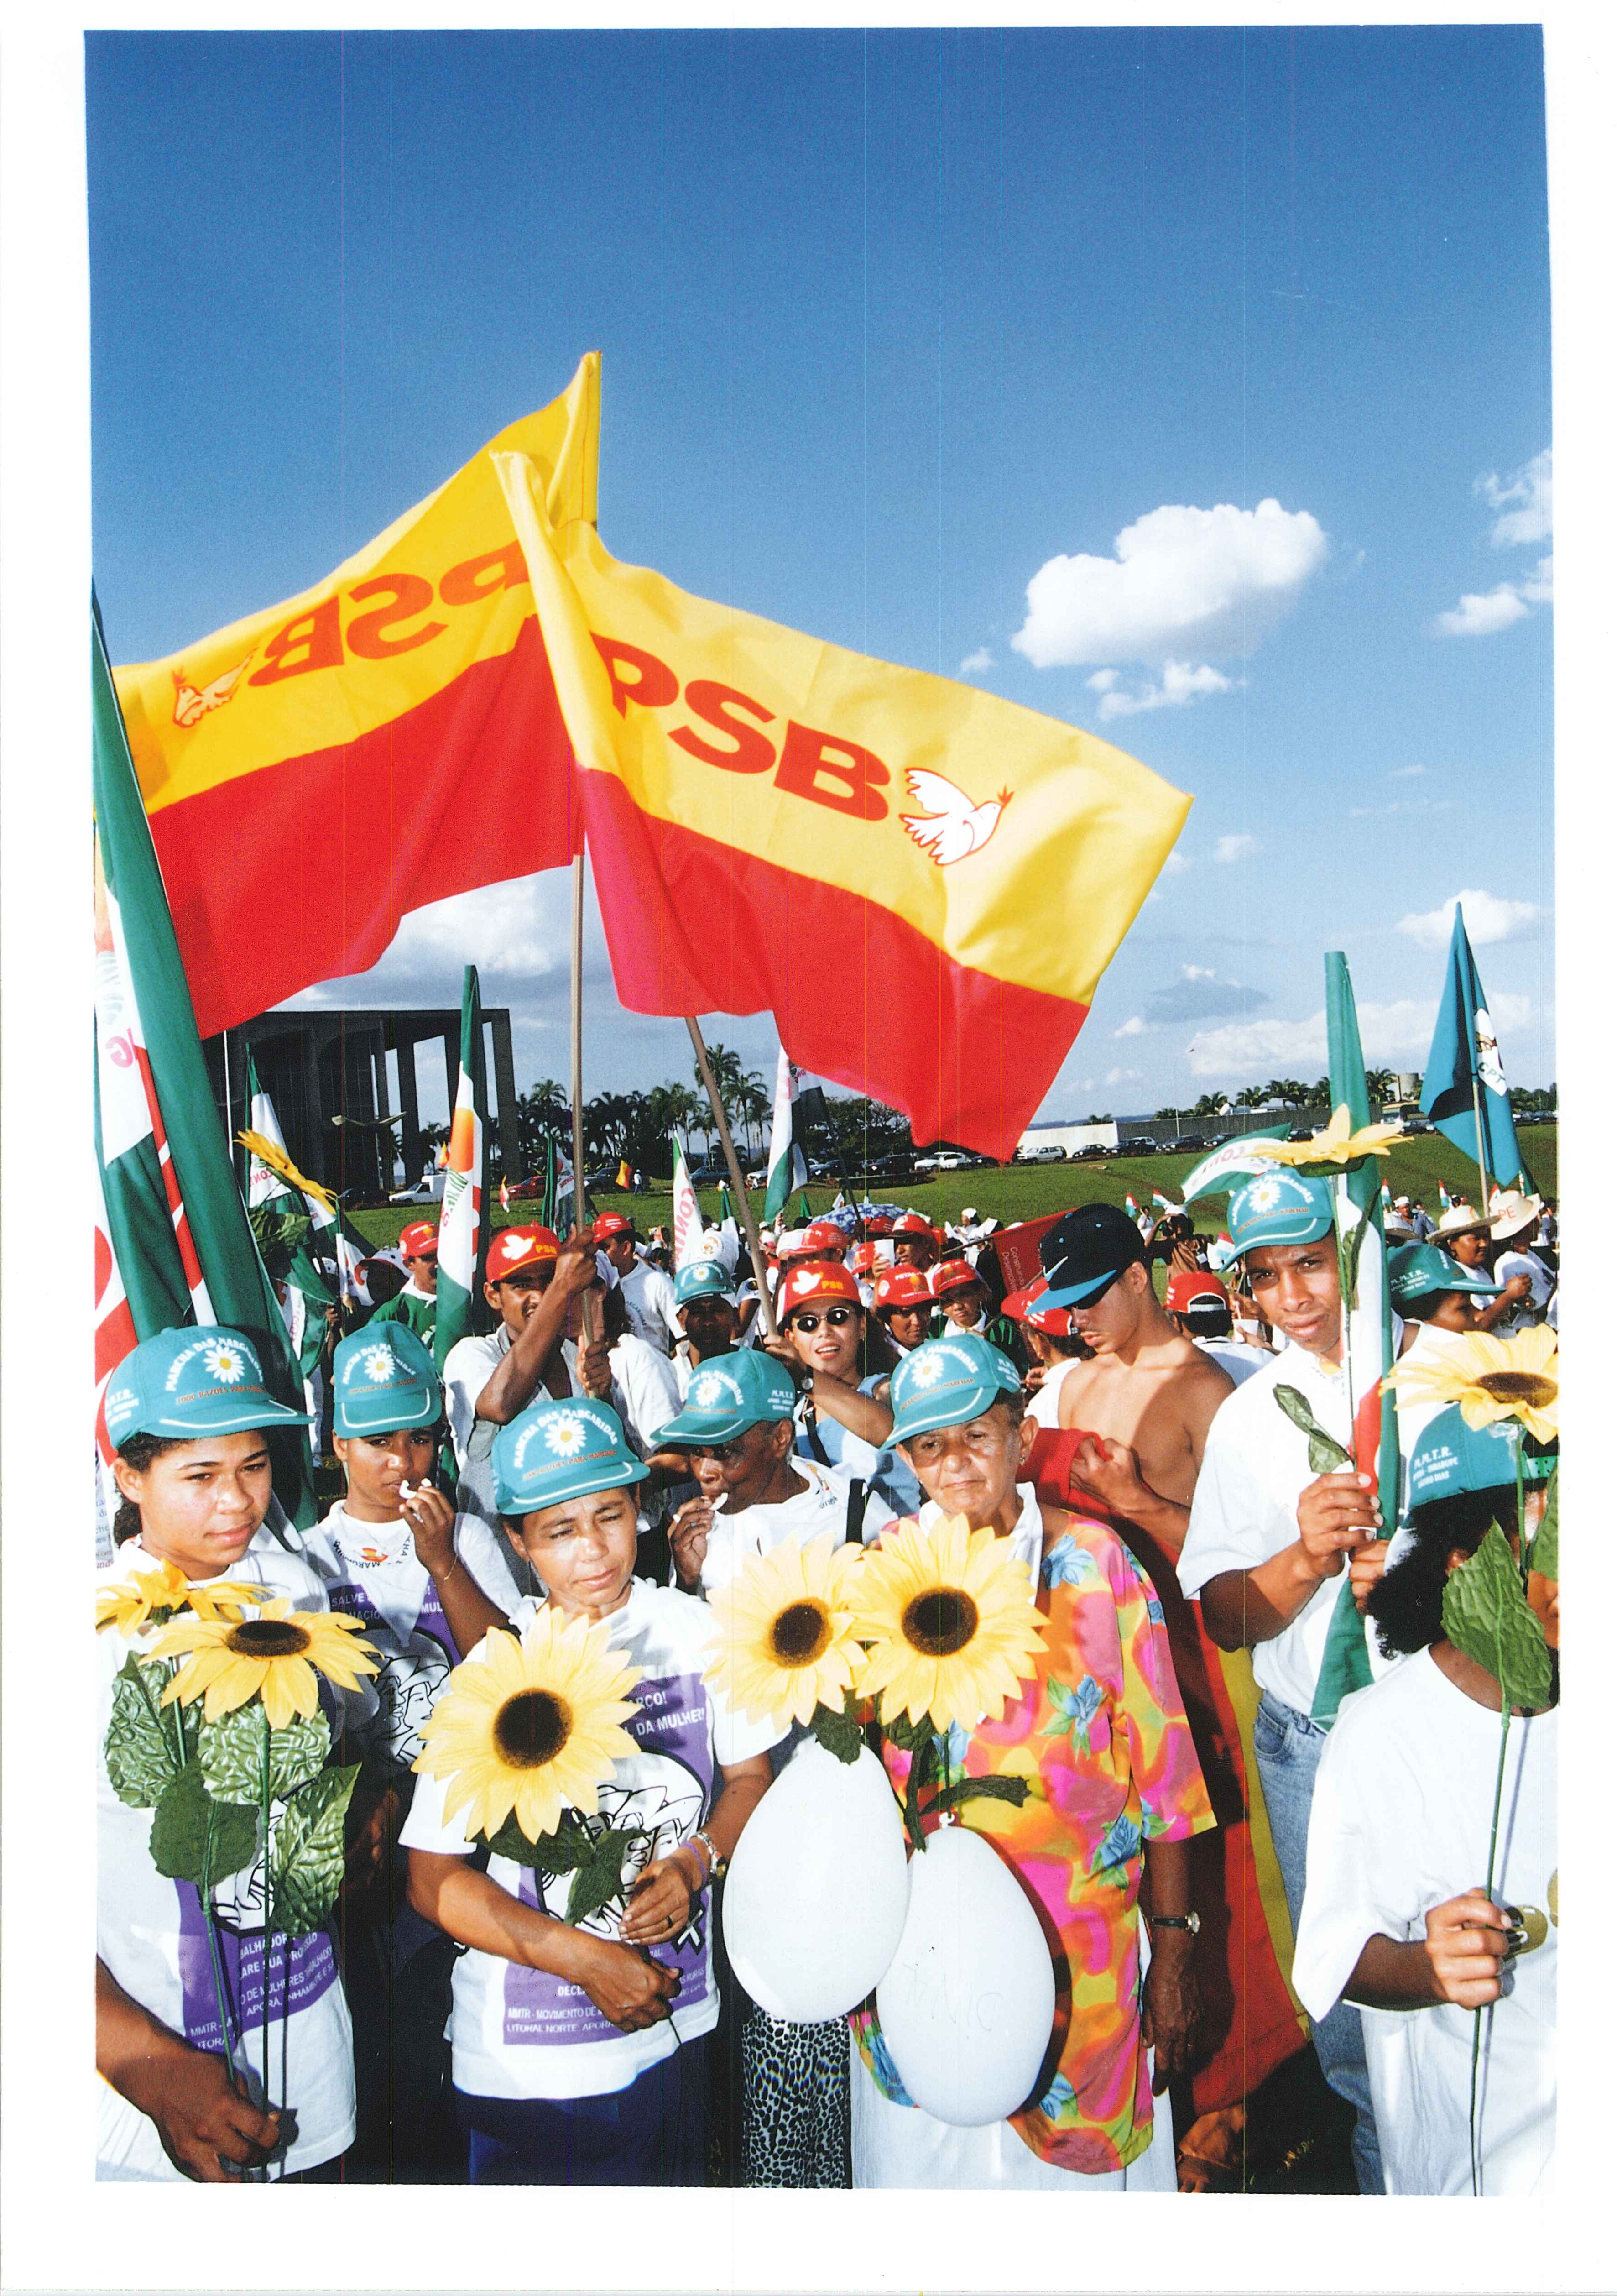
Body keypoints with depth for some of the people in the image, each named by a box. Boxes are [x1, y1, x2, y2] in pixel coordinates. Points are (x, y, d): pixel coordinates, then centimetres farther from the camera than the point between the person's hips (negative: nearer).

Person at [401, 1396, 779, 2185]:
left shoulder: (697, 1631, -6)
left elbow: (750, 1775, 6)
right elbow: (434, 1878, -12)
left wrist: (696, 1863, -12)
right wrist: (585, 1958, -18)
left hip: (676, 2021, 3)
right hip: (528, 2056, -3)